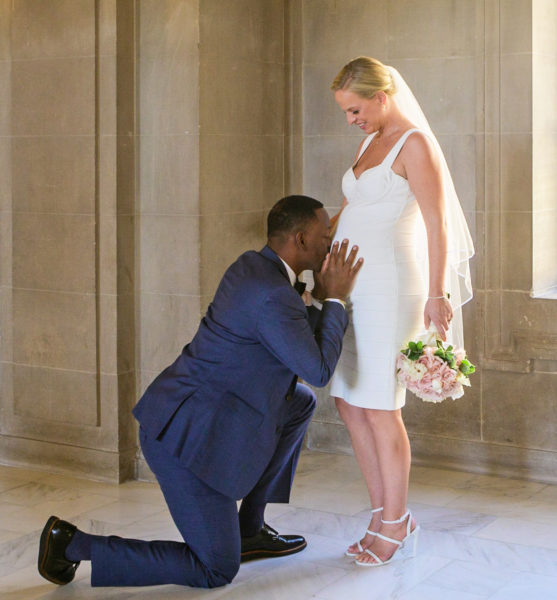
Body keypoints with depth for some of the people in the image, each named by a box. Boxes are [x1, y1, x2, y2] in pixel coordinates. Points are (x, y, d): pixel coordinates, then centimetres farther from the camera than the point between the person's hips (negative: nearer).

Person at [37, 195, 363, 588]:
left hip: (187, 413, 10)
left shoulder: (251, 267, 9)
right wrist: (335, 299, -4)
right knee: (217, 571, 1)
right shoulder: (275, 297, -21)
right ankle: (73, 544, 1)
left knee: (301, 403, 18)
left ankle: (250, 529, 22)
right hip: (189, 438, -10)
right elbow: (319, 371, -13)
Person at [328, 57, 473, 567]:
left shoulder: (414, 143, -10)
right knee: (348, 402, 8)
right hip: (352, 284, 9)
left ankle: (395, 524, 10)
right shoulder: (371, 141, 17)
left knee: (378, 407, -4)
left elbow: (437, 224, -14)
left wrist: (436, 295, -18)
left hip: (389, 285, -9)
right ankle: (386, 517, 18)